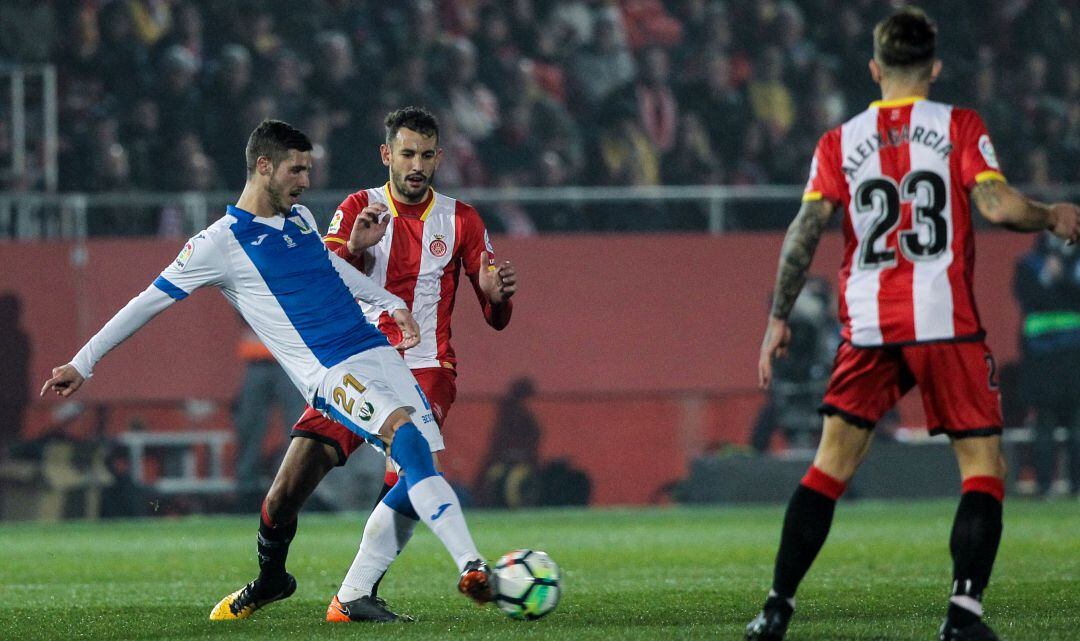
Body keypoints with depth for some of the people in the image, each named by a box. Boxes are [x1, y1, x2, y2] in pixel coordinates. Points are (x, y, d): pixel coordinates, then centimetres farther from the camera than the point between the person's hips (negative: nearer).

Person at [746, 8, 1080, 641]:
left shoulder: (840, 142, 9)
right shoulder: (959, 126, 2)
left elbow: (805, 229, 2)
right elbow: (997, 204, -9)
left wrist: (779, 317, 6)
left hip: (867, 326, 3)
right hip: (945, 321, -3)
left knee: (831, 465, 10)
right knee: (983, 464, 2)